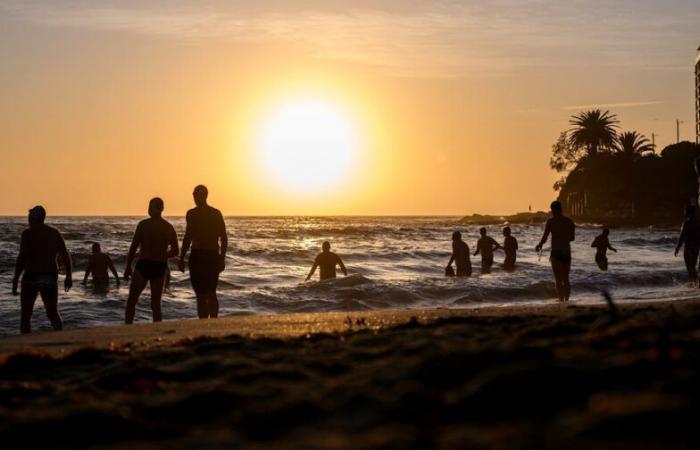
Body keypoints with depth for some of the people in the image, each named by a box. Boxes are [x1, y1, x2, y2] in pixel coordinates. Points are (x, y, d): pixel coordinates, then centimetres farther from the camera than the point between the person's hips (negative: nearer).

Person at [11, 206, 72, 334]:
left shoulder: (28, 233, -9)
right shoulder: (55, 233, 6)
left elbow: (22, 258, -17)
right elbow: (65, 256, 5)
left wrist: (15, 280, -15)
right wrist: (69, 276, 13)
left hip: (32, 276, -4)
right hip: (51, 277, 5)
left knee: (25, 316, 6)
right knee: (53, 313, 15)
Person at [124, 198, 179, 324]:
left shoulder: (144, 224, -6)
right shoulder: (169, 227, 6)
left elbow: (133, 247, -8)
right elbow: (175, 251, 8)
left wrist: (128, 267, -1)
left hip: (144, 265, -4)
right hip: (160, 267, 4)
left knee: (131, 301, 5)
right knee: (156, 304, 10)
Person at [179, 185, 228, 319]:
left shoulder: (193, 213, -8)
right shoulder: (217, 213, 9)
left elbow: (188, 237, -14)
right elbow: (224, 238, 9)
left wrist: (182, 259, -9)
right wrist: (222, 258, 17)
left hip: (198, 256, -6)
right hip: (214, 256, 6)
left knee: (201, 295, -4)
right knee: (212, 293, 17)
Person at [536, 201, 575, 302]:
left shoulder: (550, 221, -7)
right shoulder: (570, 221, 7)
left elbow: (545, 237, -11)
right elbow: (572, 238, 15)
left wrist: (539, 245, 7)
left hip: (556, 252, -4)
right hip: (567, 253, 4)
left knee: (558, 280, -2)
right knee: (566, 279, 15)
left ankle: (561, 300, -9)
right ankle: (566, 300, 15)